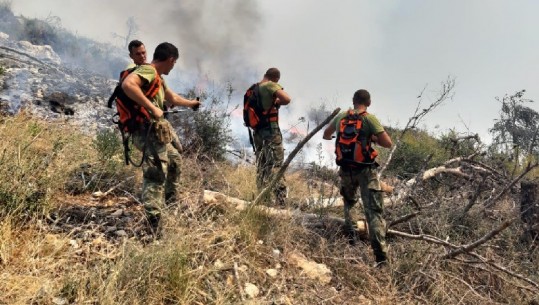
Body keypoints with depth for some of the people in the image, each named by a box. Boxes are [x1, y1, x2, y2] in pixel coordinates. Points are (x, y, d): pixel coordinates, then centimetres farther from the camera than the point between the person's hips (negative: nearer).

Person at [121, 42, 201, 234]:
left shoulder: (158, 78, 21)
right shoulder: (148, 71, -10)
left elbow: (173, 98, 38)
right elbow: (127, 84, -30)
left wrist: (191, 103, 55)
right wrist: (152, 107, -27)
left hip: (155, 132, 11)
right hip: (150, 131, -11)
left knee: (175, 160, 29)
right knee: (156, 176, -17)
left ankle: (170, 202, 40)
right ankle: (151, 224, -22)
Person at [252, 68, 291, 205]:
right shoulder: (271, 85, -8)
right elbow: (287, 99, -21)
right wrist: (277, 102, 0)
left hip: (257, 131, 8)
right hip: (271, 130, -8)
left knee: (261, 167, 12)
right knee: (276, 165, -10)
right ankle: (280, 201, -16)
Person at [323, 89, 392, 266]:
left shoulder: (340, 117, 4)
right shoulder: (370, 119, -9)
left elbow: (326, 135, 21)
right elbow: (388, 143, -13)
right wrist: (373, 138, 4)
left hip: (345, 170, 4)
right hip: (366, 170, -4)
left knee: (348, 202, 31)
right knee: (373, 211, -6)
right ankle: (380, 255, -14)